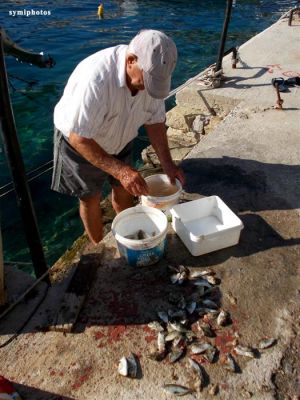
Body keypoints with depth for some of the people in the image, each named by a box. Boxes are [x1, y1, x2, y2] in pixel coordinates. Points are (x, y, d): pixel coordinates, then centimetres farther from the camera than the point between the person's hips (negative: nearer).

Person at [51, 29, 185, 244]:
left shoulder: (152, 73, -19)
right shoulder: (96, 79, -39)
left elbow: (155, 120, -7)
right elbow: (79, 138, -34)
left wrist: (167, 163, -15)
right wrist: (120, 170, -39)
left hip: (118, 140, 5)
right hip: (79, 141, -5)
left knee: (124, 191, 12)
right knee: (91, 198, 7)